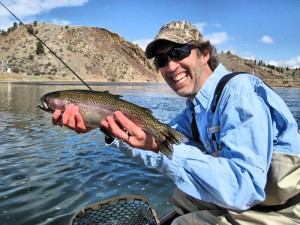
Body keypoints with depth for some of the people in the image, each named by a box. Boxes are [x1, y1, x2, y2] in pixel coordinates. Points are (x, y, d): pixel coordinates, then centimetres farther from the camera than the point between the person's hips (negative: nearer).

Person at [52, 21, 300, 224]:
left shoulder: (241, 91, -25)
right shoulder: (196, 107, 3)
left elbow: (242, 188, -34)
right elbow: (157, 146, -3)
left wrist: (161, 147, -39)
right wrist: (107, 127, -16)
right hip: (244, 202, 7)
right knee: (182, 196, 15)